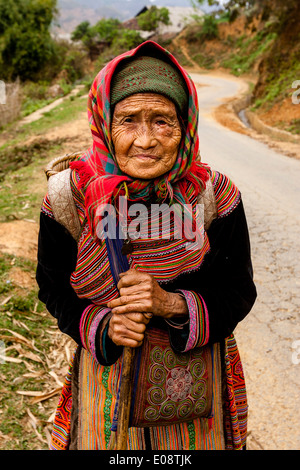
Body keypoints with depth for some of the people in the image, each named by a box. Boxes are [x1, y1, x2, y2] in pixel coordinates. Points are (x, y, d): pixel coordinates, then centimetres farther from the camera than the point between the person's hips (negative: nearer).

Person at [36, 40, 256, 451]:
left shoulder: (215, 196, -16)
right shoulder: (70, 200, -16)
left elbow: (240, 290, -9)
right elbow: (52, 286, -3)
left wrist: (173, 304, -27)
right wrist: (100, 325, -22)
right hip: (108, 379, 0)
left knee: (193, 442, 23)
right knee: (108, 441, 24)